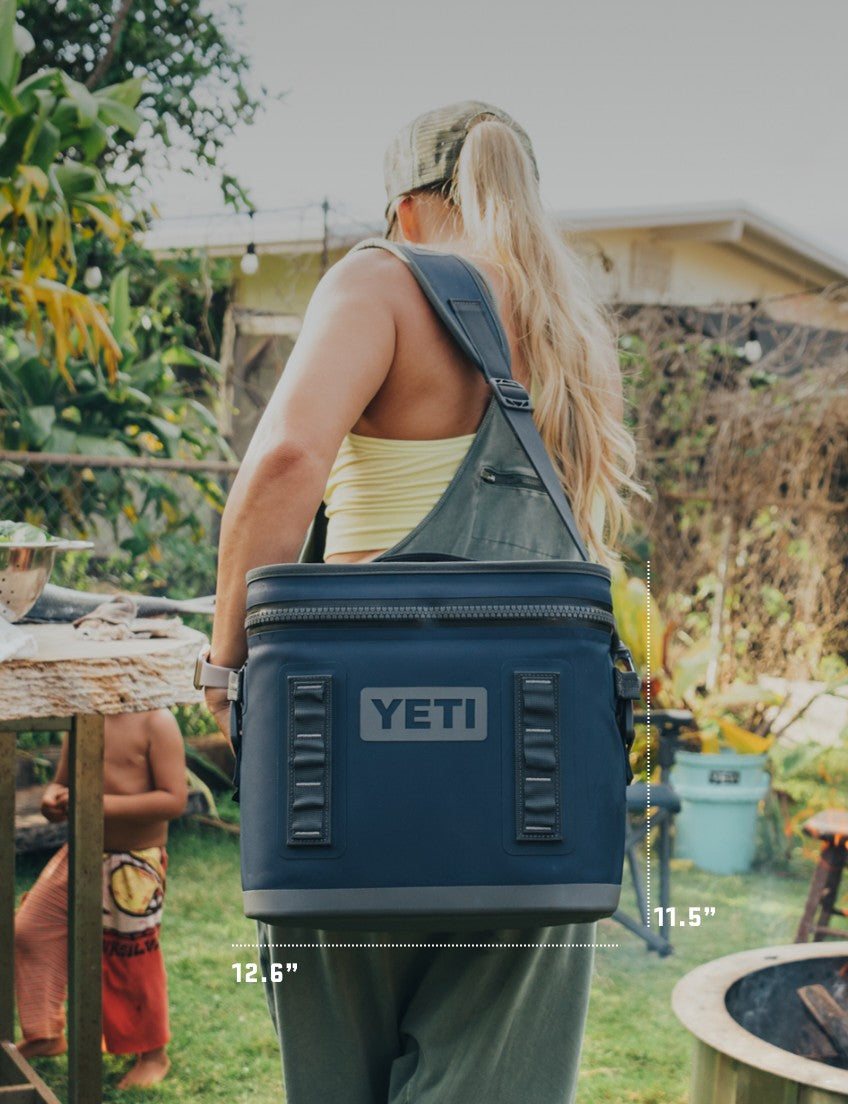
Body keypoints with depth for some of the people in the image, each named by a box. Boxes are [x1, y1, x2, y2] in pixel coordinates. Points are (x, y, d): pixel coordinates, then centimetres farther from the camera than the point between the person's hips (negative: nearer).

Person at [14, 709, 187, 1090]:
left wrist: (101, 803, -28)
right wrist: (53, 798, -10)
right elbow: (63, 781, 15)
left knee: (134, 961, 4)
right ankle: (46, 1035, 27)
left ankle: (153, 1055, 27)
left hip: (134, 865, -7)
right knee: (28, 930, 7)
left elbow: (174, 799, -22)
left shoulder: (156, 722, -16)